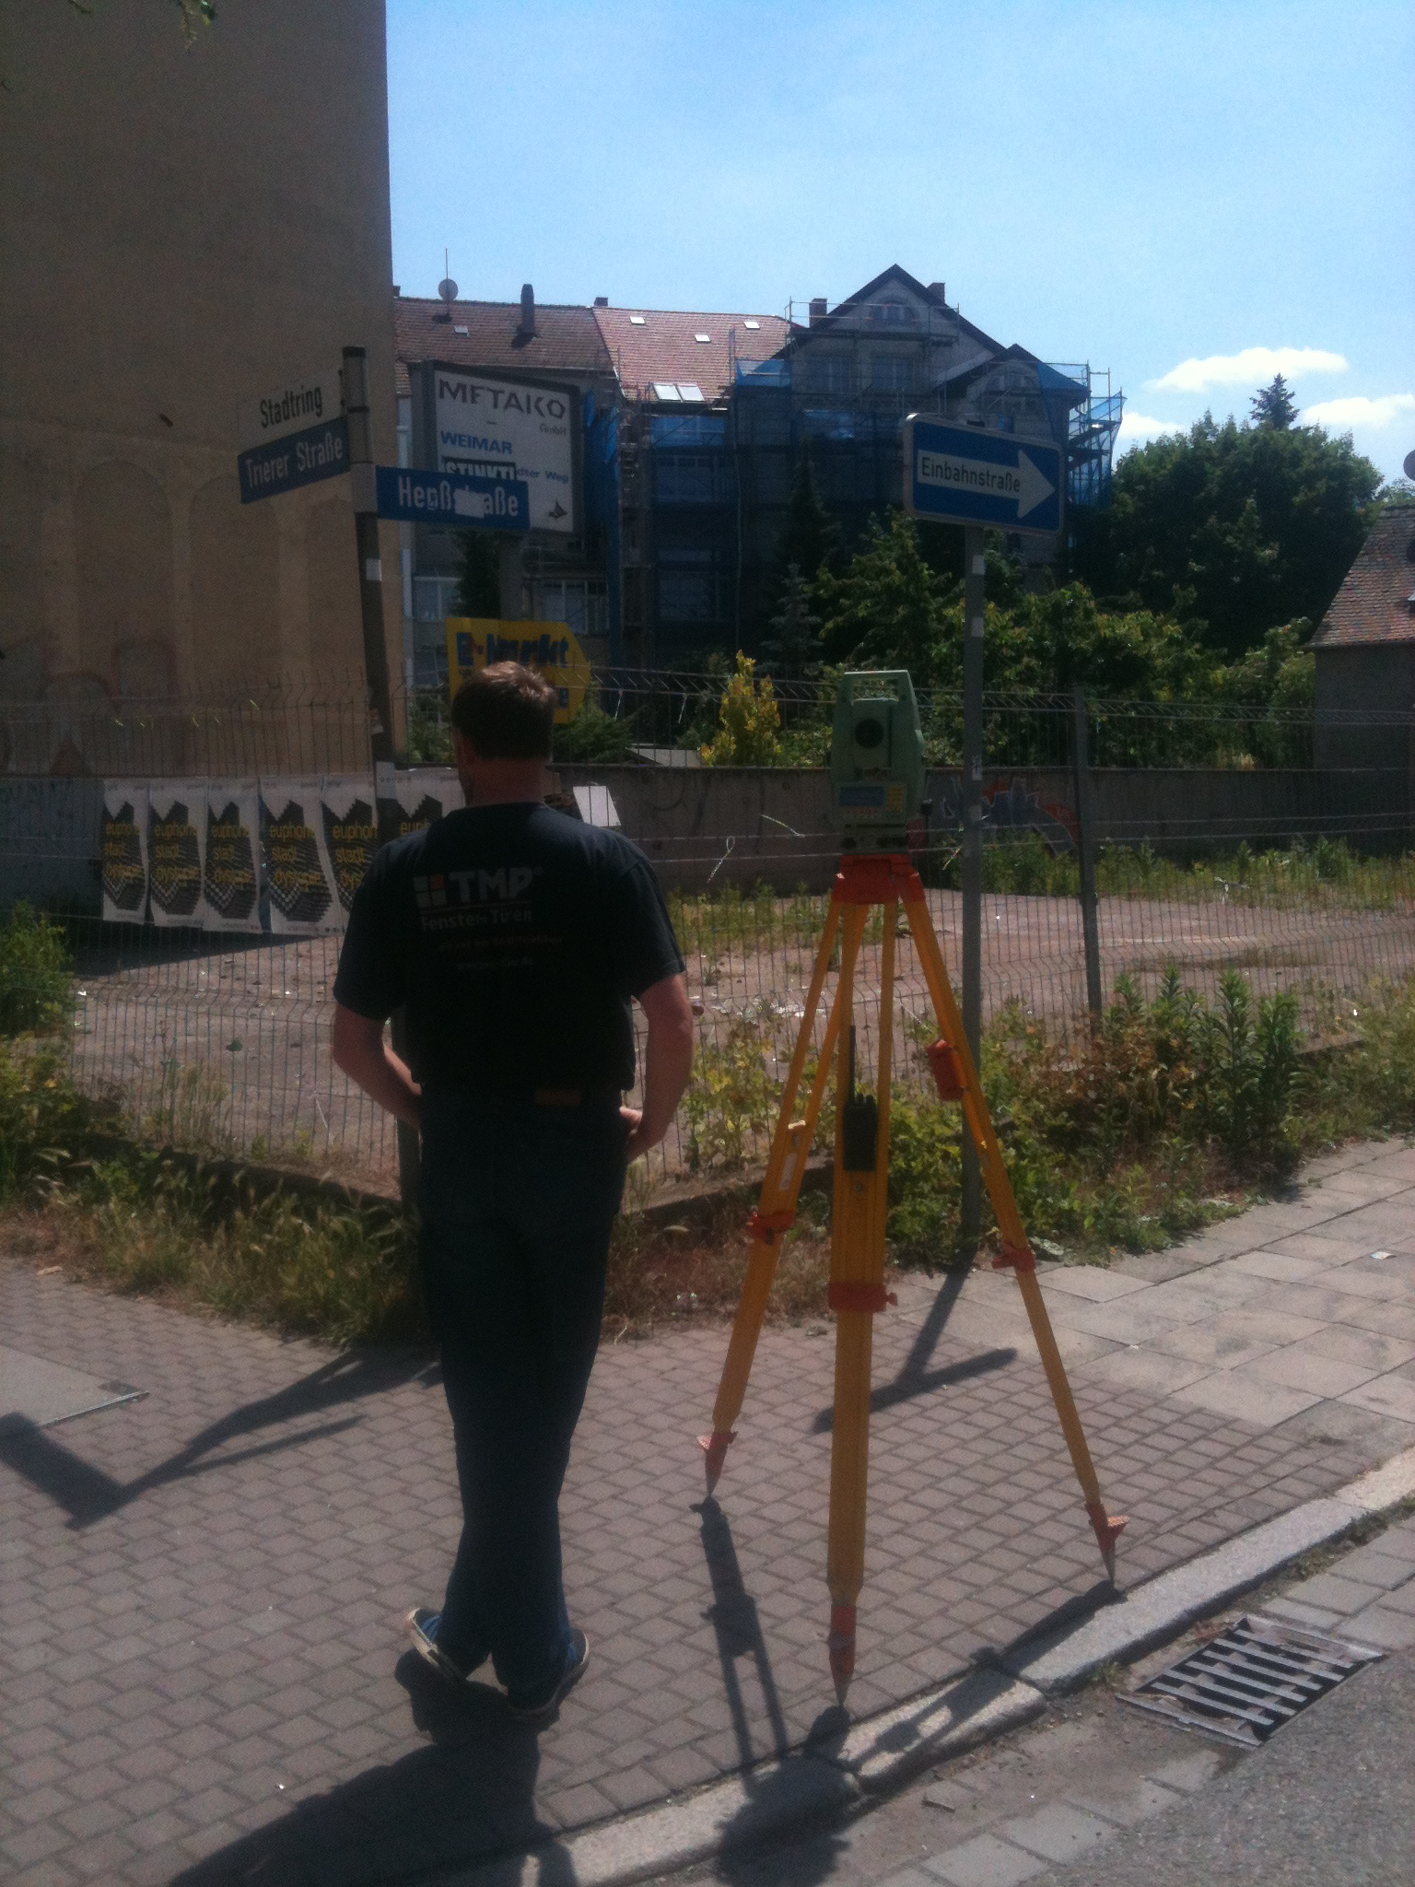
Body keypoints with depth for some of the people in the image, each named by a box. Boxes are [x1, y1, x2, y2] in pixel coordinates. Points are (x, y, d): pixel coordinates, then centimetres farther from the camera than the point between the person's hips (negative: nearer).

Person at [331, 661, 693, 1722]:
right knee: (543, 1397, 11)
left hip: (460, 1147, 1)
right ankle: (527, 1649, 23)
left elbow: (354, 1042, 0)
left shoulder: (404, 872, -2)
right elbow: (672, 1018, -13)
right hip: (572, 1142, -1)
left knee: (488, 1397, 10)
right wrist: (656, 1118, 3)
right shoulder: (605, 862, -8)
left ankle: (522, 1646, 20)